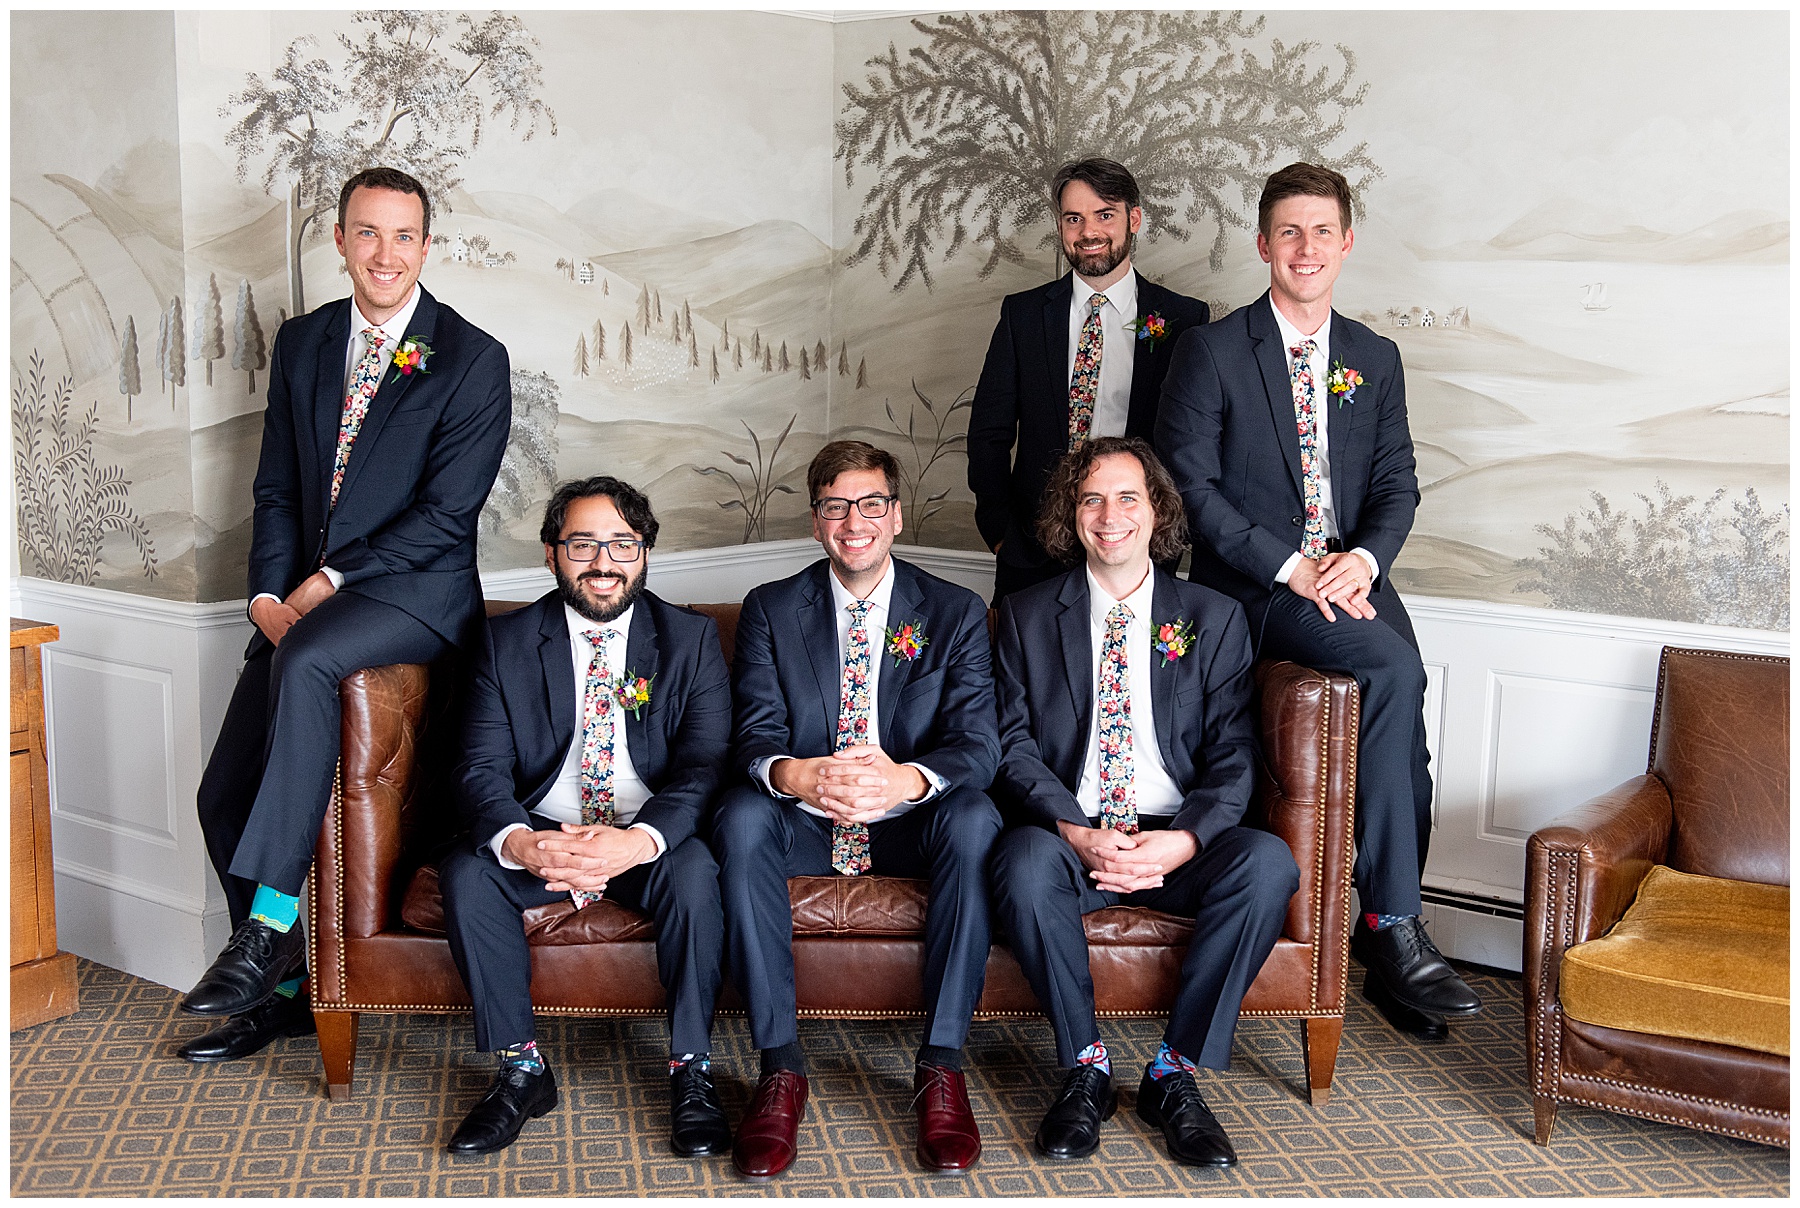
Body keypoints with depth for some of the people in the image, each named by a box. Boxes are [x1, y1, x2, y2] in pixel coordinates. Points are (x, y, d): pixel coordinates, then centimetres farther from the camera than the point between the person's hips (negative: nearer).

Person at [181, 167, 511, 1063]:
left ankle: (270, 926, -30)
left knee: (303, 660, -37)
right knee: (223, 795, 0)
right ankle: (281, 992, 19)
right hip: (299, 599, 6)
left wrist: (329, 581, -15)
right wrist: (268, 592, -4)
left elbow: (447, 513, -12)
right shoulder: (301, 343, 12)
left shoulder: (473, 360, -7)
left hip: (416, 595, -6)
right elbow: (276, 488, 12)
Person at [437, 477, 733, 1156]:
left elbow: (707, 765, -11)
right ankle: (521, 1071, -10)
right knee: (465, 872, -26)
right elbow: (481, 768, -6)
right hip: (539, 837, 2)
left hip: (648, 843, -1)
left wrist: (640, 839, -32)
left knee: (695, 868, -32)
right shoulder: (507, 642, 3)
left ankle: (691, 1072, -15)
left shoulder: (691, 640, 0)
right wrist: (518, 841, -30)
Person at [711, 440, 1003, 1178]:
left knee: (975, 817, -32)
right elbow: (755, 735, -6)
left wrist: (910, 779, -34)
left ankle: (941, 1065, -25)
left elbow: (977, 741, -9)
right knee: (742, 816, -31)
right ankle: (780, 1064, -25)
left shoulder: (956, 613, 3)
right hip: (804, 825, 1)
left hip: (909, 827, 0)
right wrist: (790, 774, -33)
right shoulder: (771, 610, 5)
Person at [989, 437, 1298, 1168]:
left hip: (1177, 843, 1)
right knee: (1026, 861, -34)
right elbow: (1013, 746, 2)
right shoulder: (1028, 616, 10)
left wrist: (1181, 840, -16)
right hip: (1067, 838, -1)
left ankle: (1176, 1073, -14)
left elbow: (1232, 756, 3)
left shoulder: (1214, 619, 11)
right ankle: (1085, 1068, -13)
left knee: (1268, 862, -29)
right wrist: (1076, 831, -16)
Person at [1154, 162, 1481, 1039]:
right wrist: (1289, 567, -16)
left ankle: (1387, 943, 0)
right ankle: (1395, 926, -18)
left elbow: (1396, 483, 12)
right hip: (1253, 587, -5)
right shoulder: (1213, 350, 0)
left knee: (1402, 728, -18)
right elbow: (1188, 482, -8)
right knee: (1394, 670, -29)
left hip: (1351, 578, 5)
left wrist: (1363, 558, -10)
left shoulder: (1375, 359, 15)